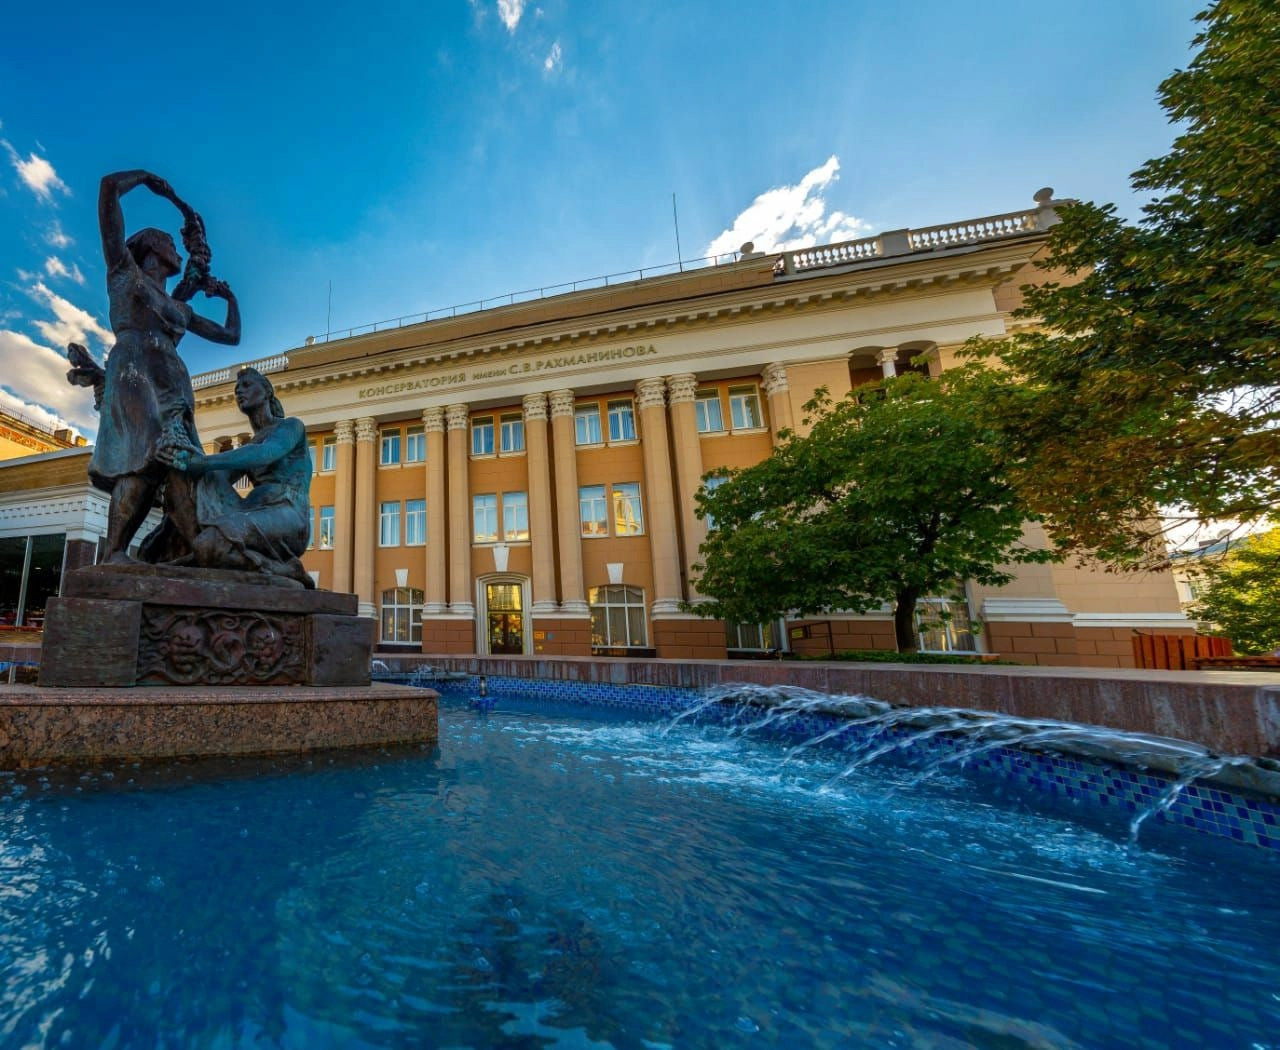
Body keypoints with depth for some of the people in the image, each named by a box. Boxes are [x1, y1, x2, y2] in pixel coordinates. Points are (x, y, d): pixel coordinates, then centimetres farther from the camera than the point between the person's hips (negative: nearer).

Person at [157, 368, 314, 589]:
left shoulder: (291, 425, 9)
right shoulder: (247, 447, 30)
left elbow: (264, 454, -14)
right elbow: (220, 478, 9)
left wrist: (196, 462, -18)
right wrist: (187, 455, -10)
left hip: (287, 520, -7)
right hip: (258, 522, 7)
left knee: (207, 545, -29)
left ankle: (285, 573, -14)